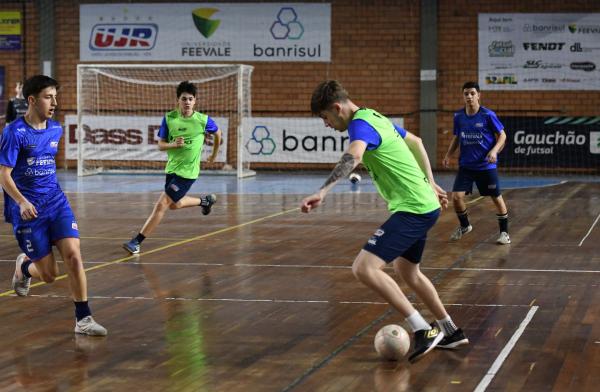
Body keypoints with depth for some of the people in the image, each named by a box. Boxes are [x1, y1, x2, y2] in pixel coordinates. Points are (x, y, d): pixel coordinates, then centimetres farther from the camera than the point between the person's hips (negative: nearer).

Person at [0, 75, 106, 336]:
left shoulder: (56, 130, 8)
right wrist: (22, 202, -28)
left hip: (56, 202, 4)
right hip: (28, 209, -4)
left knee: (73, 255, -15)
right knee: (49, 275, -1)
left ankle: (83, 319, -6)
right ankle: (24, 267, 35)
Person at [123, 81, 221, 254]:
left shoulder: (202, 120, -11)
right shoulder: (169, 118, -5)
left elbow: (217, 133, 11)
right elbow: (161, 145, -2)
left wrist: (214, 154, 21)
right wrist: (174, 144, -23)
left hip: (188, 171, -5)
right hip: (172, 168, 5)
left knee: (162, 204, -11)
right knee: (174, 204, 23)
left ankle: (136, 242, -7)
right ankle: (205, 201, 47)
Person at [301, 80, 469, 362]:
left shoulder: (360, 124, -16)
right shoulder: (375, 118, 15)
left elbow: (352, 158, -38)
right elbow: (416, 142, 30)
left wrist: (322, 192, -51)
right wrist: (429, 184, 34)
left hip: (412, 210, -11)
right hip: (425, 204, 11)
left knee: (364, 268, -19)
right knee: (407, 272, 27)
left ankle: (422, 330, -16)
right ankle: (450, 331, 39)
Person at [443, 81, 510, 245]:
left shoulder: (488, 115, -11)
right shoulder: (458, 116, 1)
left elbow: (502, 135, -5)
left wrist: (494, 150, -20)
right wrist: (448, 155, 4)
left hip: (486, 165, -3)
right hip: (466, 165, 3)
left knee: (497, 198, 3)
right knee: (456, 196, -8)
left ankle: (504, 232, 20)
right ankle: (464, 226, 19)